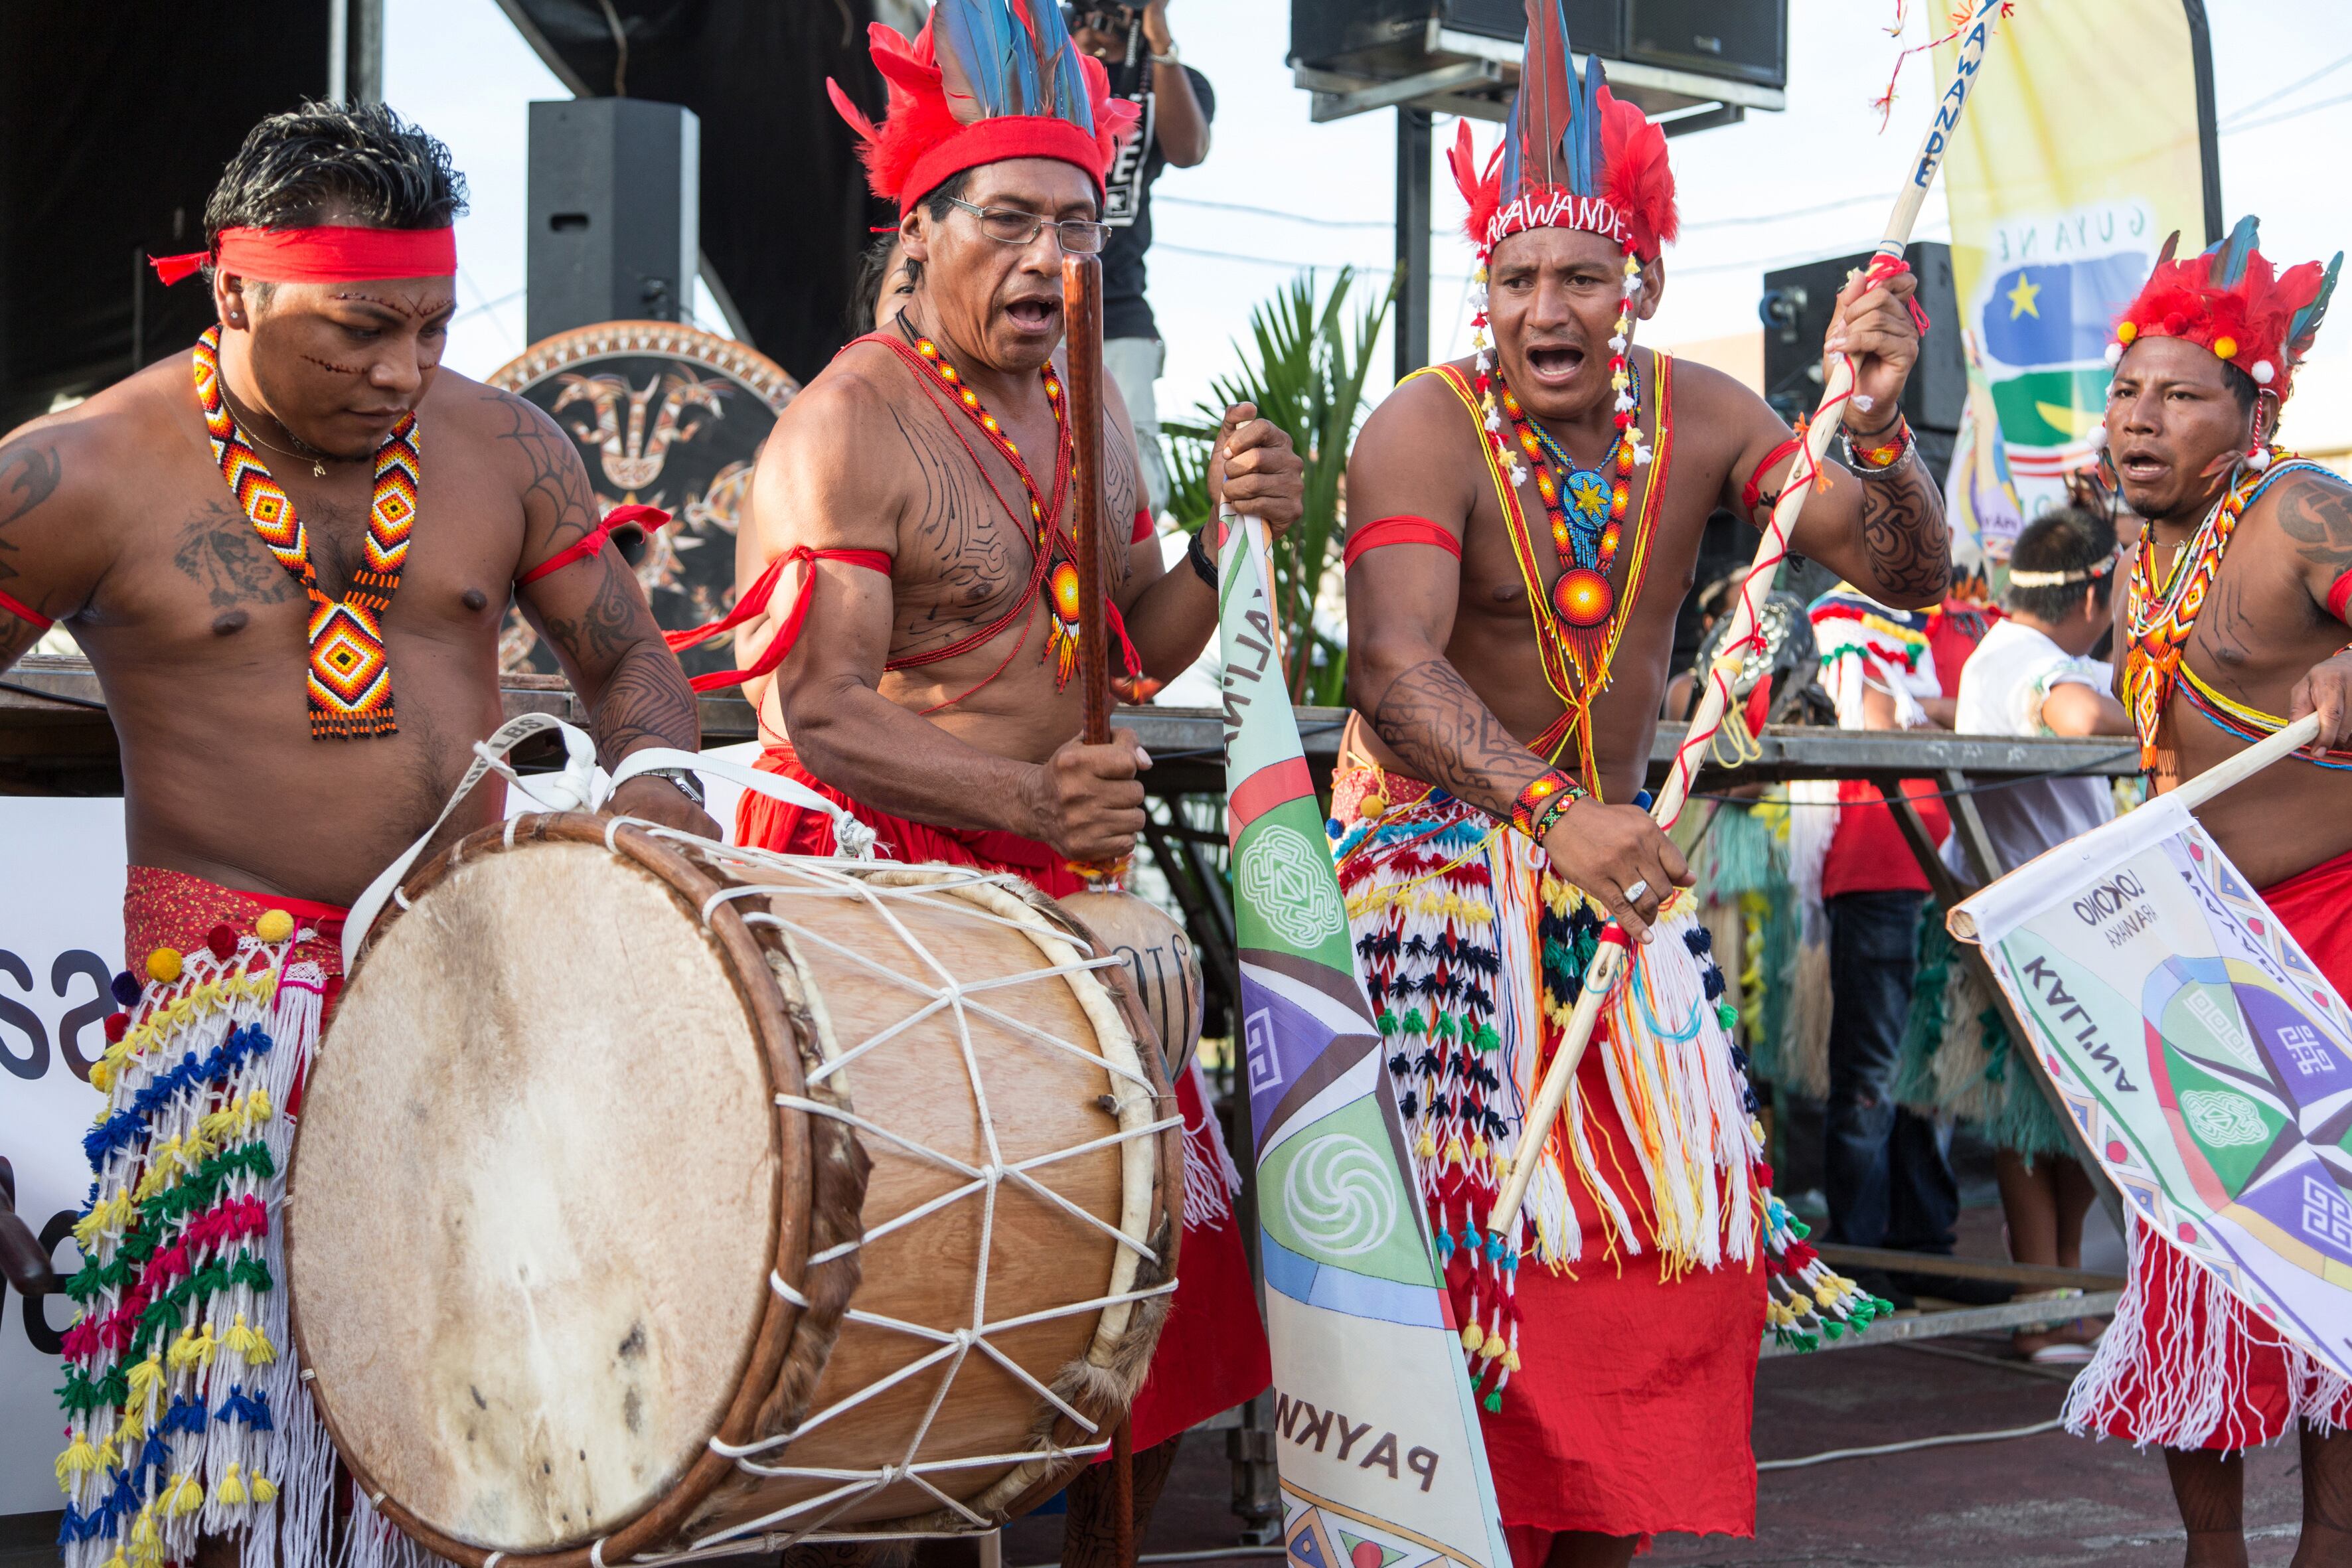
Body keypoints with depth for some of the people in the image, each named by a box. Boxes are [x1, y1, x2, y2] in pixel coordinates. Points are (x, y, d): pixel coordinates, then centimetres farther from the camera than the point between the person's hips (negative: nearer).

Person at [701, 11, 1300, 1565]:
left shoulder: (1089, 405, 9)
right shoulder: (847, 427, -15)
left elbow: (1137, 648, 15)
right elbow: (819, 718, -22)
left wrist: (1235, 543, -3)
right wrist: (1028, 797, -34)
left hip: (1061, 884, 8)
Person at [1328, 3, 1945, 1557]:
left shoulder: (1700, 419, -2)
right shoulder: (1425, 429, -17)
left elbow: (1910, 572, -5)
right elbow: (1392, 668, -32)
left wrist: (1878, 431, -25)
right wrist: (1551, 815, -47)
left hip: (1608, 843, 5)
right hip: (1439, 839, -5)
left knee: (1669, 1207, 7)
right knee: (1477, 1213, -8)